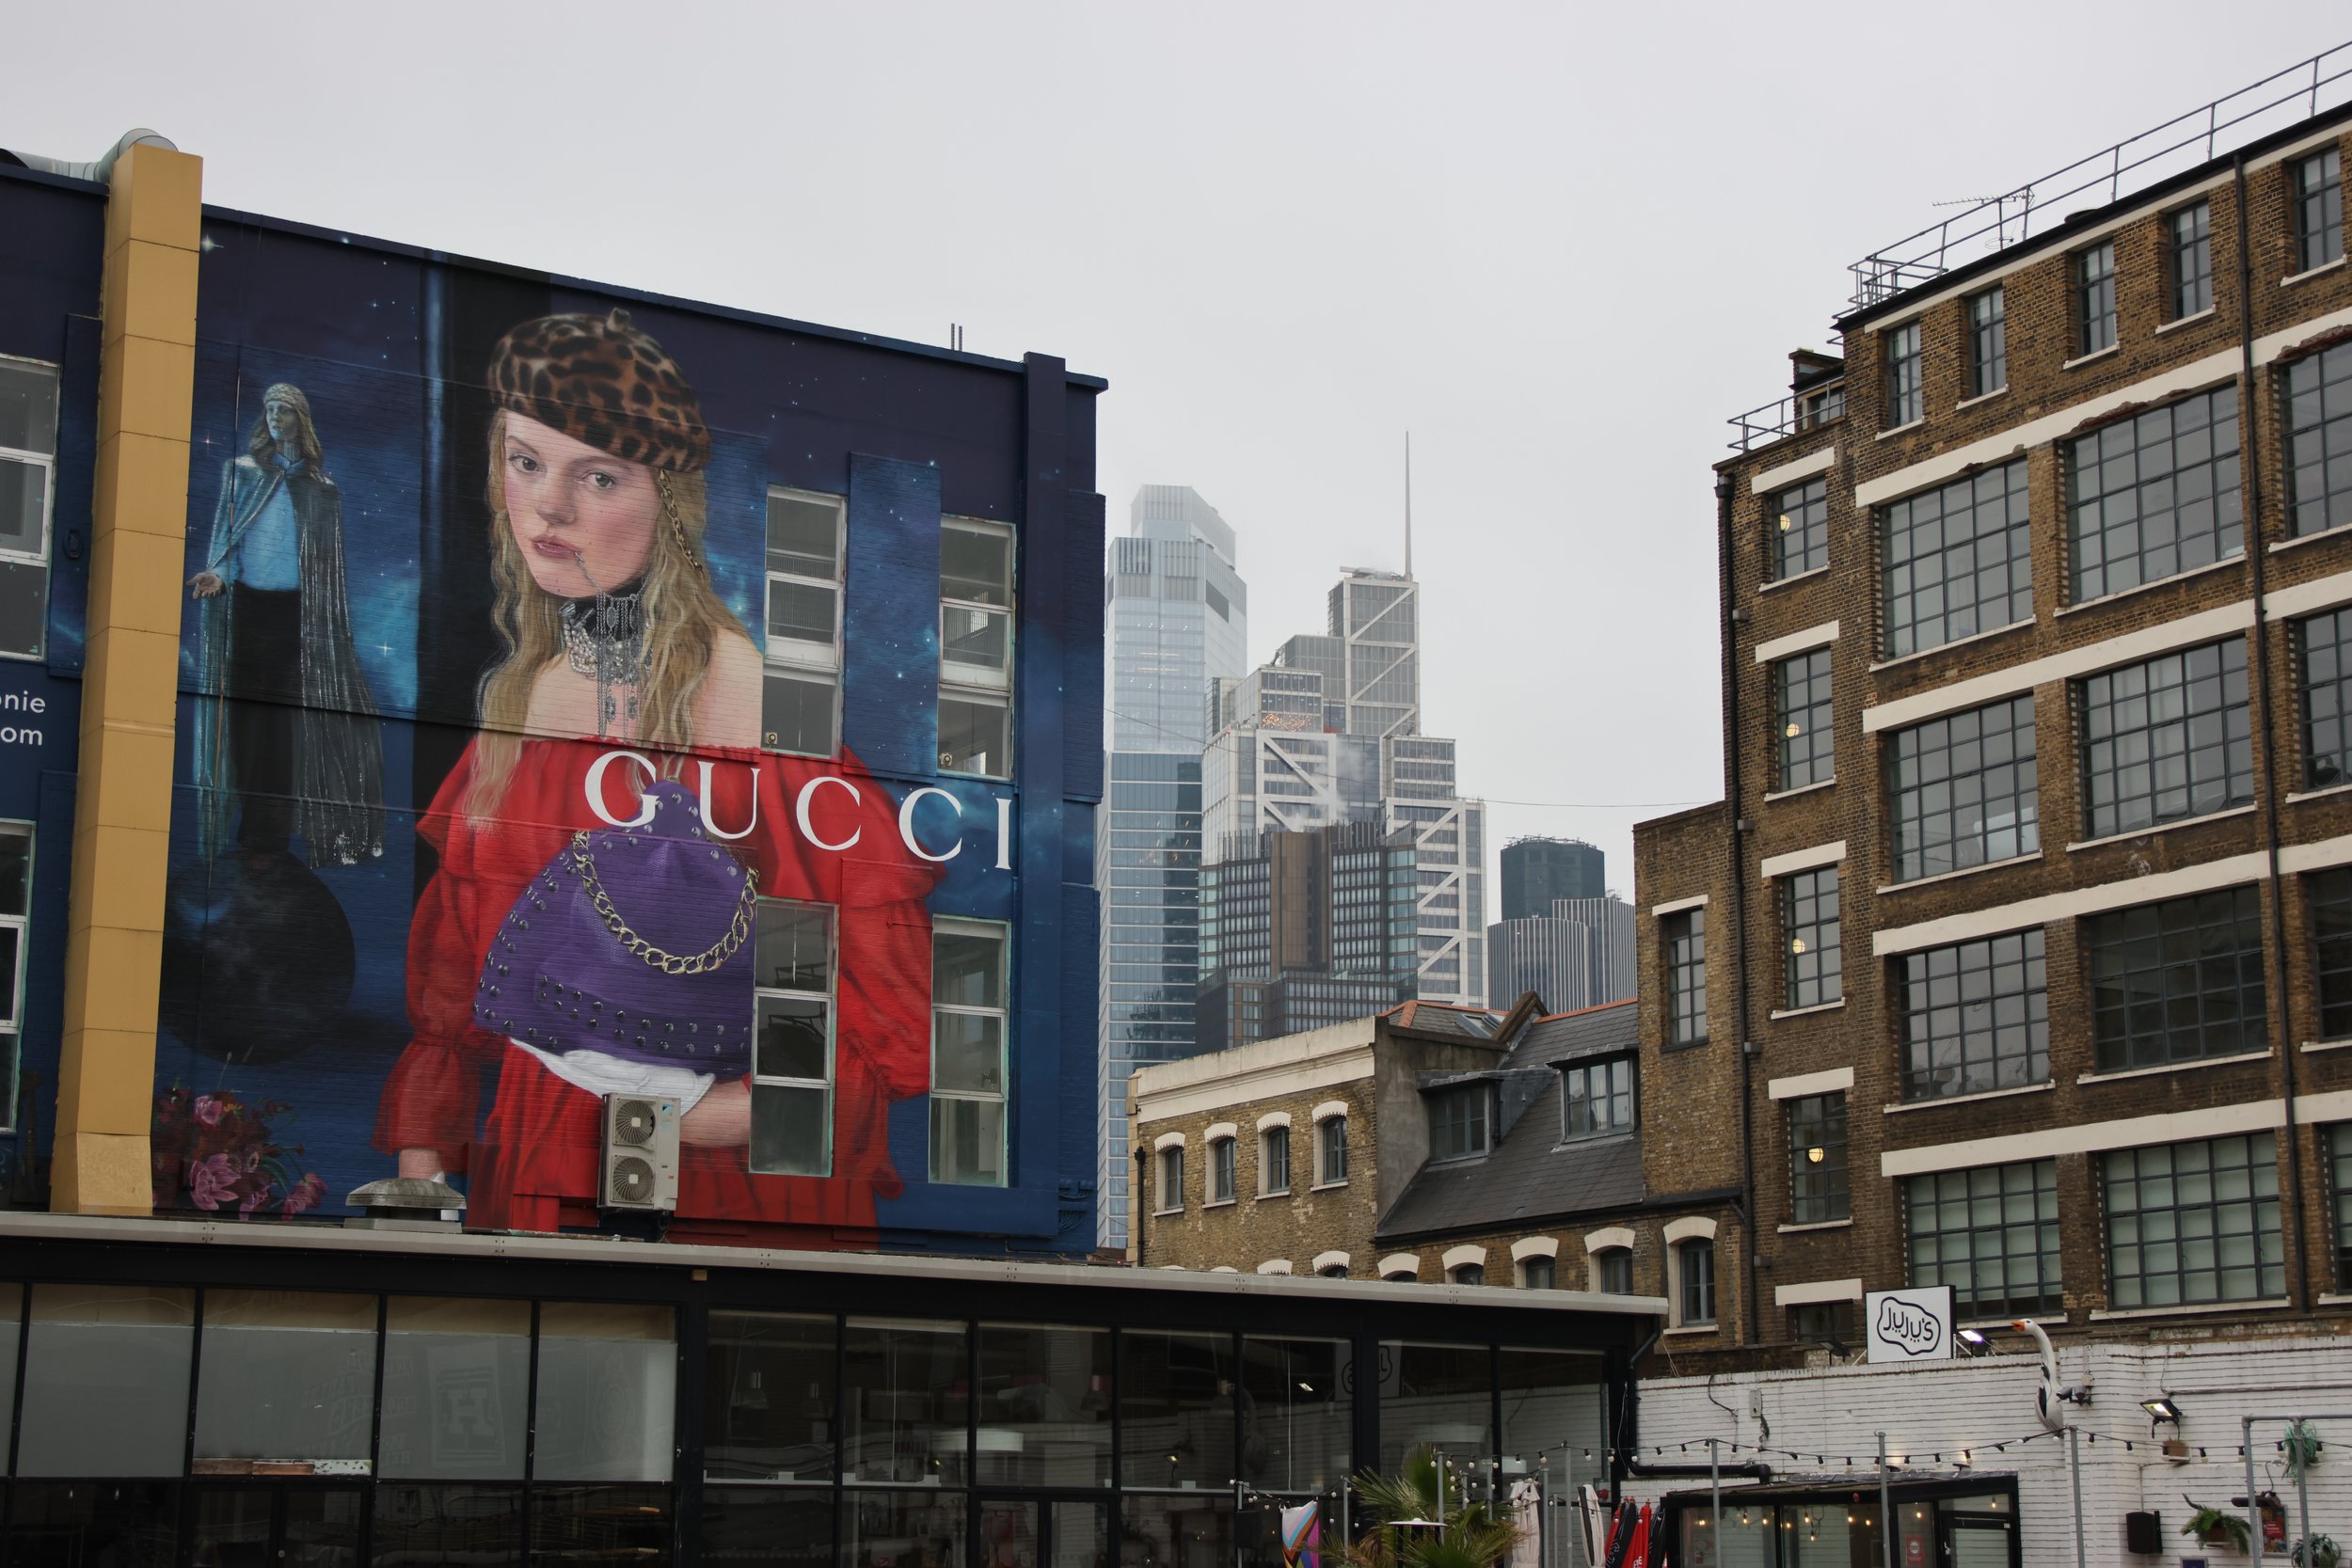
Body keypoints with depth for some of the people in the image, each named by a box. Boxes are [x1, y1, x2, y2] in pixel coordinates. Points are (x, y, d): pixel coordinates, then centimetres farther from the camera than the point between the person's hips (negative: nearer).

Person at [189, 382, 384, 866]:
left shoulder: (319, 484, 13)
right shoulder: (243, 471, 13)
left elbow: (329, 559, 12)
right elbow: (226, 534, 7)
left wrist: (330, 621, 4)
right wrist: (219, 574, -13)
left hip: (297, 609, 0)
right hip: (248, 604, 0)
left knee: (284, 715, -7)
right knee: (248, 711, -5)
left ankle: (272, 829, -6)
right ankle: (255, 827, -3)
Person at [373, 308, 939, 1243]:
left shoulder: (760, 693, -15)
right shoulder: (519, 692, 6)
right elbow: (450, 972, 11)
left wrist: (683, 1112, -14)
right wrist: (417, 1174, 1)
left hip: (730, 1200, -5)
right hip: (528, 1184, 6)